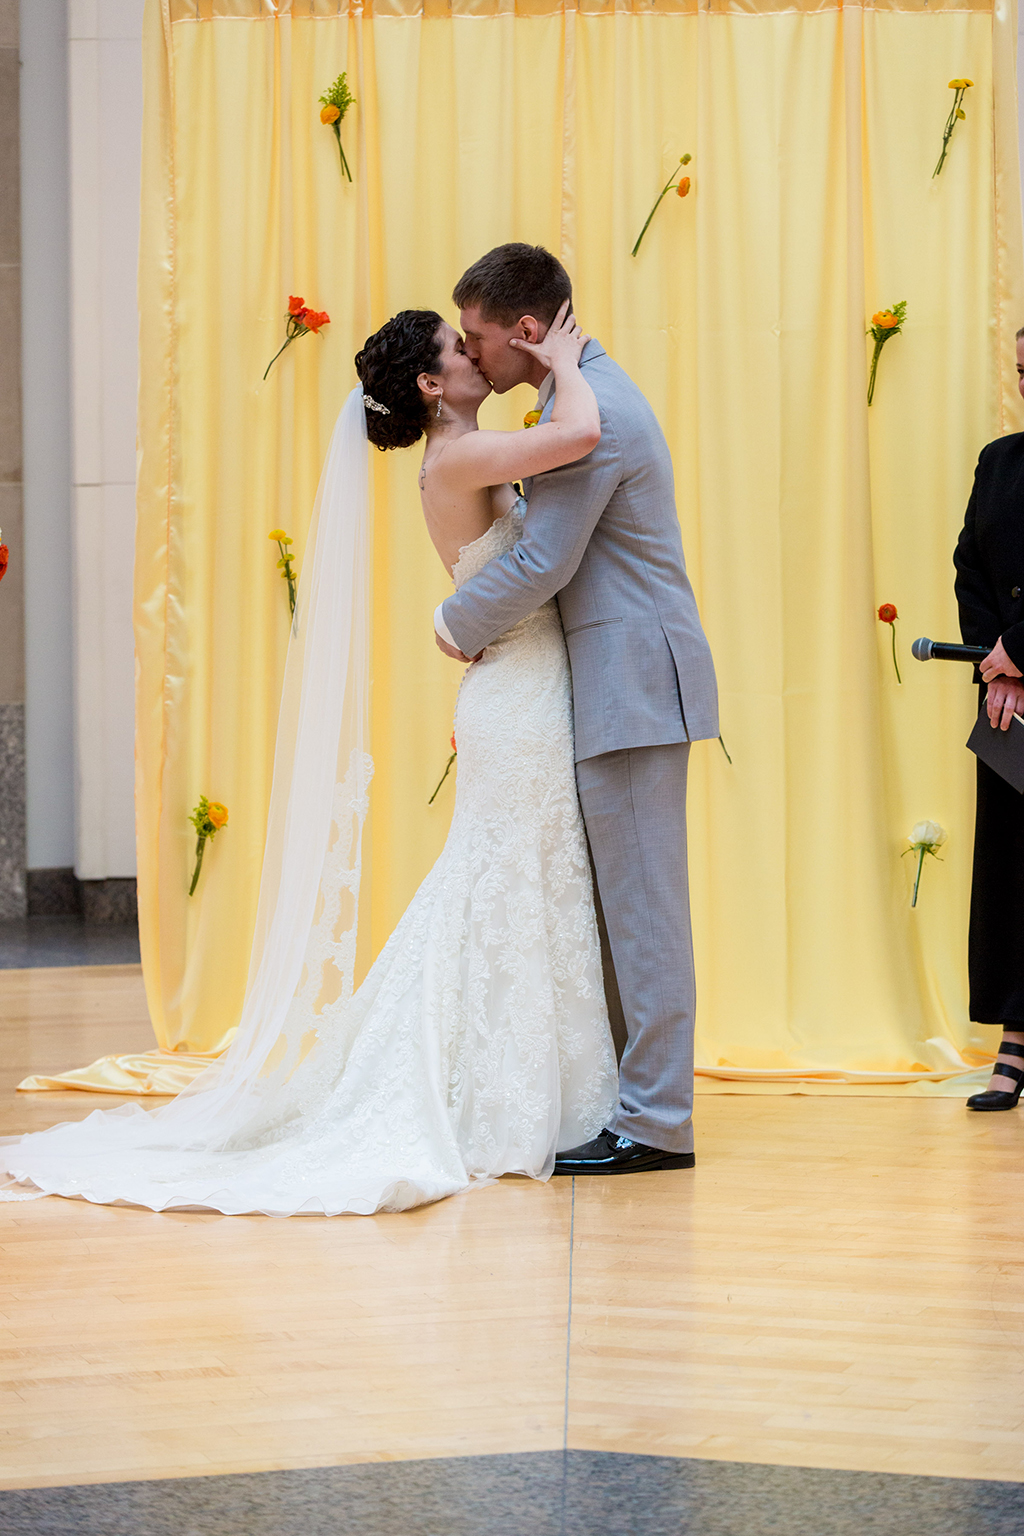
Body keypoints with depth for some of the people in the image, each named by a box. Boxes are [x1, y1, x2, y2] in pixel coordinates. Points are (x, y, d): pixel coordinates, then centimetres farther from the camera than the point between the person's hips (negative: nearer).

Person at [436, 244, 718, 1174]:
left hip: (634, 684, -11)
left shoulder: (590, 418, -18)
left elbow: (539, 568, -20)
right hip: (619, 686, 11)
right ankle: (629, 1097, 19)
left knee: (642, 905, -6)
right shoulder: (589, 393, 15)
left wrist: (456, 627, -4)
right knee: (622, 903, 13)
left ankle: (656, 1123, -3)